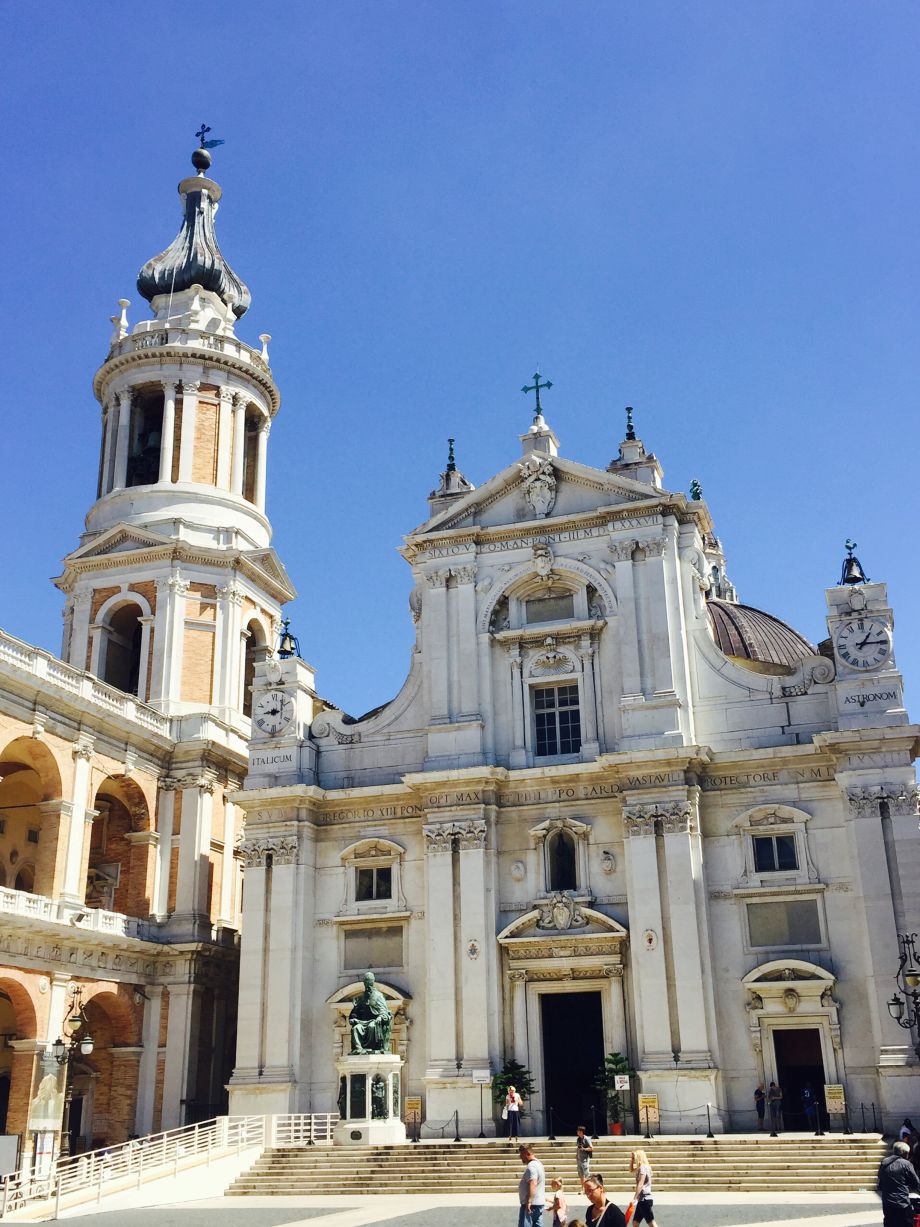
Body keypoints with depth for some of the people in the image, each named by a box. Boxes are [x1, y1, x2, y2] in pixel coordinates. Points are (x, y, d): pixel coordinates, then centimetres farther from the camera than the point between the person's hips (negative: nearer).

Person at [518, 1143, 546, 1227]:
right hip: (540, 1202, 10)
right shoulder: (538, 1163, 17)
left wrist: (529, 1201, -31)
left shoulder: (531, 1166, -16)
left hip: (531, 1204, -10)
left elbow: (532, 1185, -28)